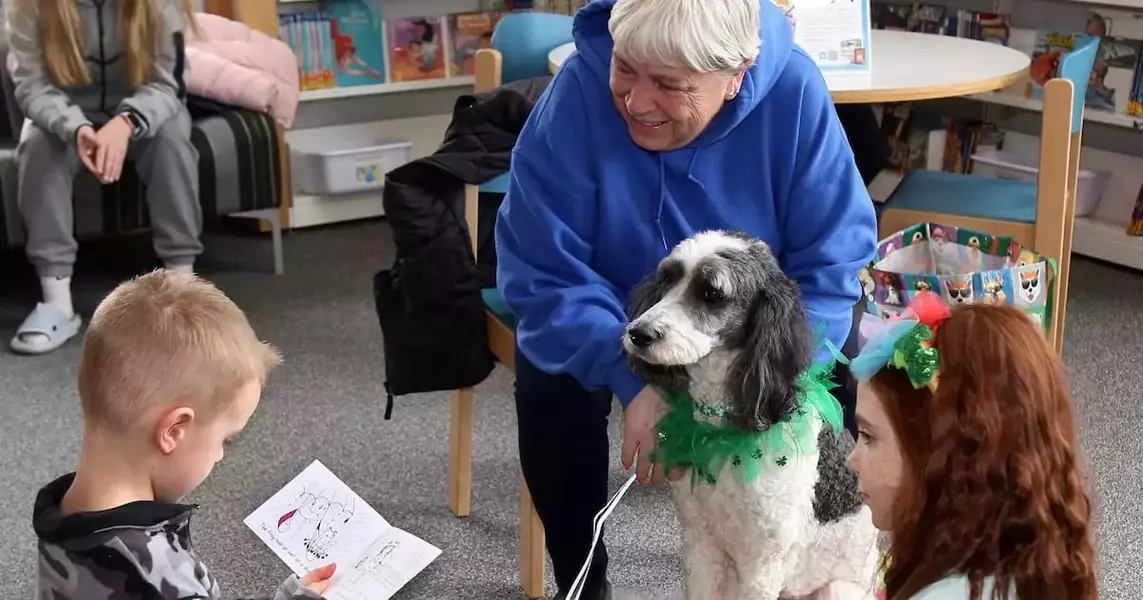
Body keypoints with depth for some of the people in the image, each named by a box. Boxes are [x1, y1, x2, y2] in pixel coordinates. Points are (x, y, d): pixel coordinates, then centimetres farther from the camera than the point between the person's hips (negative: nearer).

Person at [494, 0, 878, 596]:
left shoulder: (794, 91, -28)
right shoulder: (580, 89, -30)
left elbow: (830, 266, -22)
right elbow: (544, 276, -26)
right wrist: (635, 382, -39)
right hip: (615, 309, -1)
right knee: (552, 384, -27)